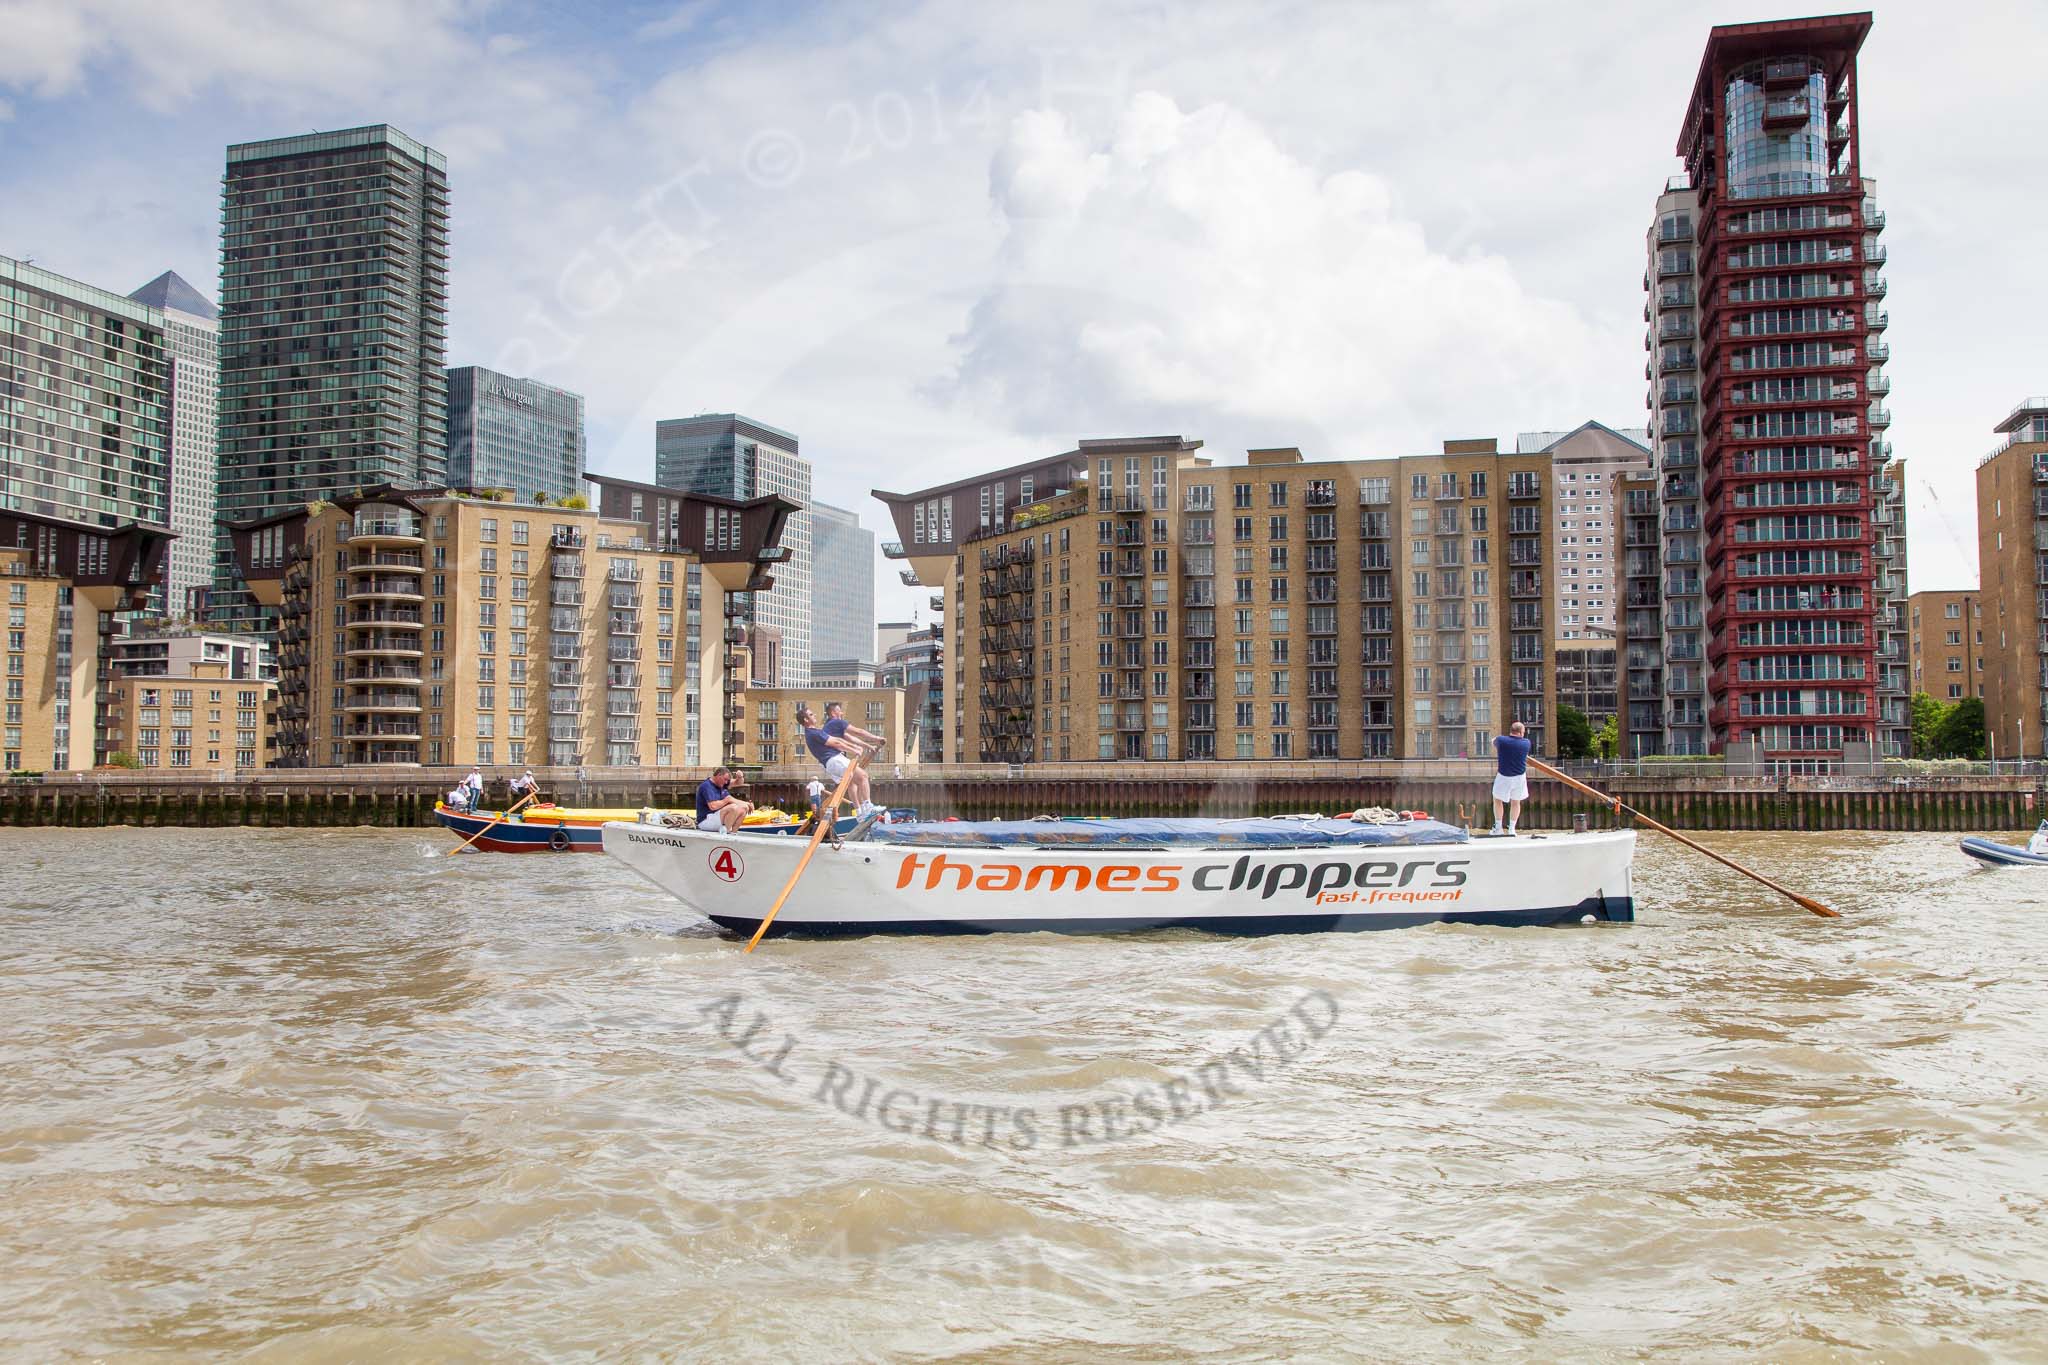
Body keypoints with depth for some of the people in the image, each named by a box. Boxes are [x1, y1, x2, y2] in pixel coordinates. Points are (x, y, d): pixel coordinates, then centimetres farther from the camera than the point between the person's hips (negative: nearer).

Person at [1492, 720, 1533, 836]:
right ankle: (1511, 829, 16)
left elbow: (1493, 741, 10)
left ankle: (1498, 828, 18)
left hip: (1503, 776, -1)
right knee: (1516, 802, 16)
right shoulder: (1526, 743, -8)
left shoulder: (1500, 740, -13)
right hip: (1520, 777, 1)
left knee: (1497, 800, 16)